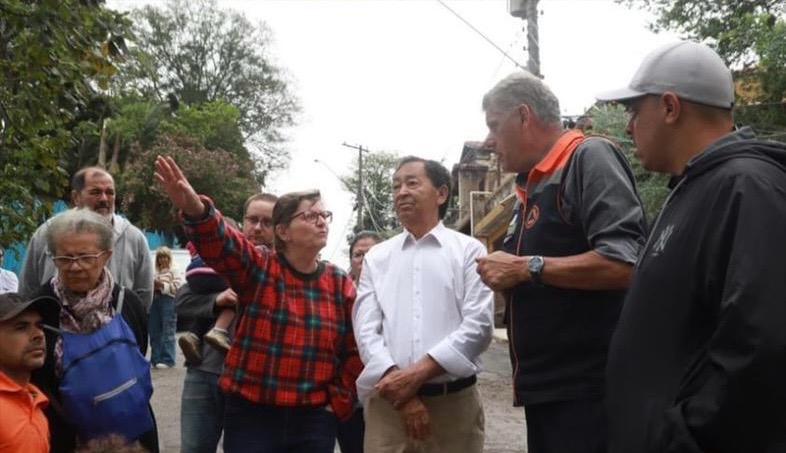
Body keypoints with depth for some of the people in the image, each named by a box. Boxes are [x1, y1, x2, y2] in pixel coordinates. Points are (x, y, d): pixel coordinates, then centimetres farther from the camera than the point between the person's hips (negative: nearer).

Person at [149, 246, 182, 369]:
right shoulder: (155, 272, 19)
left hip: (168, 301, -6)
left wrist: (162, 285, -12)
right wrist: (153, 285, 3)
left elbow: (176, 287, -8)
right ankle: (156, 359, 14)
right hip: (155, 300, 6)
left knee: (168, 332, -6)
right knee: (154, 332, 7)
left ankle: (167, 360, -5)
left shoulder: (174, 271, 3)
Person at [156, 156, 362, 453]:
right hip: (251, 415, -2)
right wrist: (196, 211, -43)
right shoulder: (258, 267, -4)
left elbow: (356, 351, 7)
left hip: (314, 419, 2)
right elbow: (220, 244, -24)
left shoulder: (340, 284, 3)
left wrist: (339, 403, 1)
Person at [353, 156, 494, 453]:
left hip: (455, 402, -1)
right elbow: (365, 330, 1)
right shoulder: (376, 257, 10)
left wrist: (418, 373, -14)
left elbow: (478, 325, -6)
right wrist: (400, 386, -12)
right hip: (388, 401, 2)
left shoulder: (469, 250, 3)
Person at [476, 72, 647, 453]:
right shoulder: (531, 186, 17)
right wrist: (503, 274, 4)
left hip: (587, 389, -9)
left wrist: (527, 268, -17)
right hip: (543, 388, 9)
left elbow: (625, 263, -24)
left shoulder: (589, 157, -10)